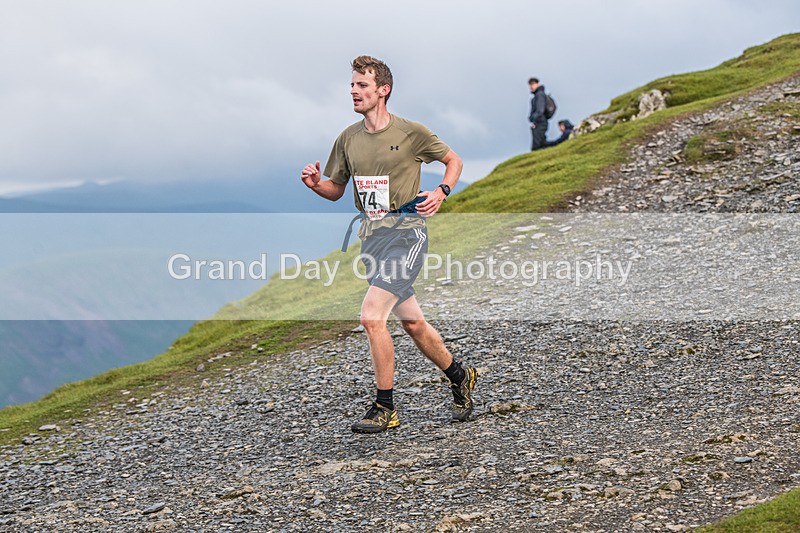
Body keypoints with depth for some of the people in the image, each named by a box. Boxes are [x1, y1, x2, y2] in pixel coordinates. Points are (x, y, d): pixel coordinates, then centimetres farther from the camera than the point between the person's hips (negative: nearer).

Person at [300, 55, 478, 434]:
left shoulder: (411, 132, -6)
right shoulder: (347, 139, 8)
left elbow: (453, 160, 9)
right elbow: (335, 190, 16)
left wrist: (441, 191, -9)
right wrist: (315, 183, -5)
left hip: (406, 229, -6)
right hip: (371, 234, 6)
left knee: (371, 315, -19)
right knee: (412, 322, 13)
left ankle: (384, 409, -9)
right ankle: (460, 378, 36)